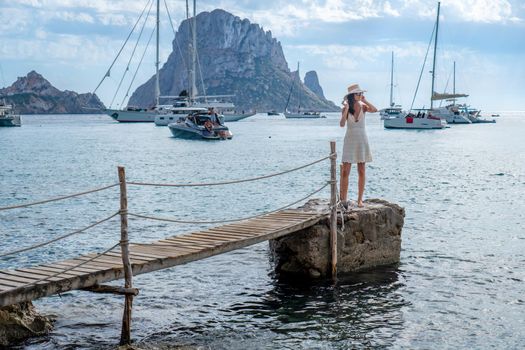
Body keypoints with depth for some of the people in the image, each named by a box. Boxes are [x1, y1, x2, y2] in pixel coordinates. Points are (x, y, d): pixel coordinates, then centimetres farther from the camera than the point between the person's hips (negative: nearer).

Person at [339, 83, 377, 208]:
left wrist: (364, 100, -13)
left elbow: (374, 110, -20)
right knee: (345, 172, -7)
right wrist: (346, 109, -20)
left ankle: (360, 199, 10)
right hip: (350, 139, -2)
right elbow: (342, 124, -16)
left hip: (362, 140, 2)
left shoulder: (363, 107, 0)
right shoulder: (346, 109, -3)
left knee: (361, 172, 4)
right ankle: (343, 200, -3)